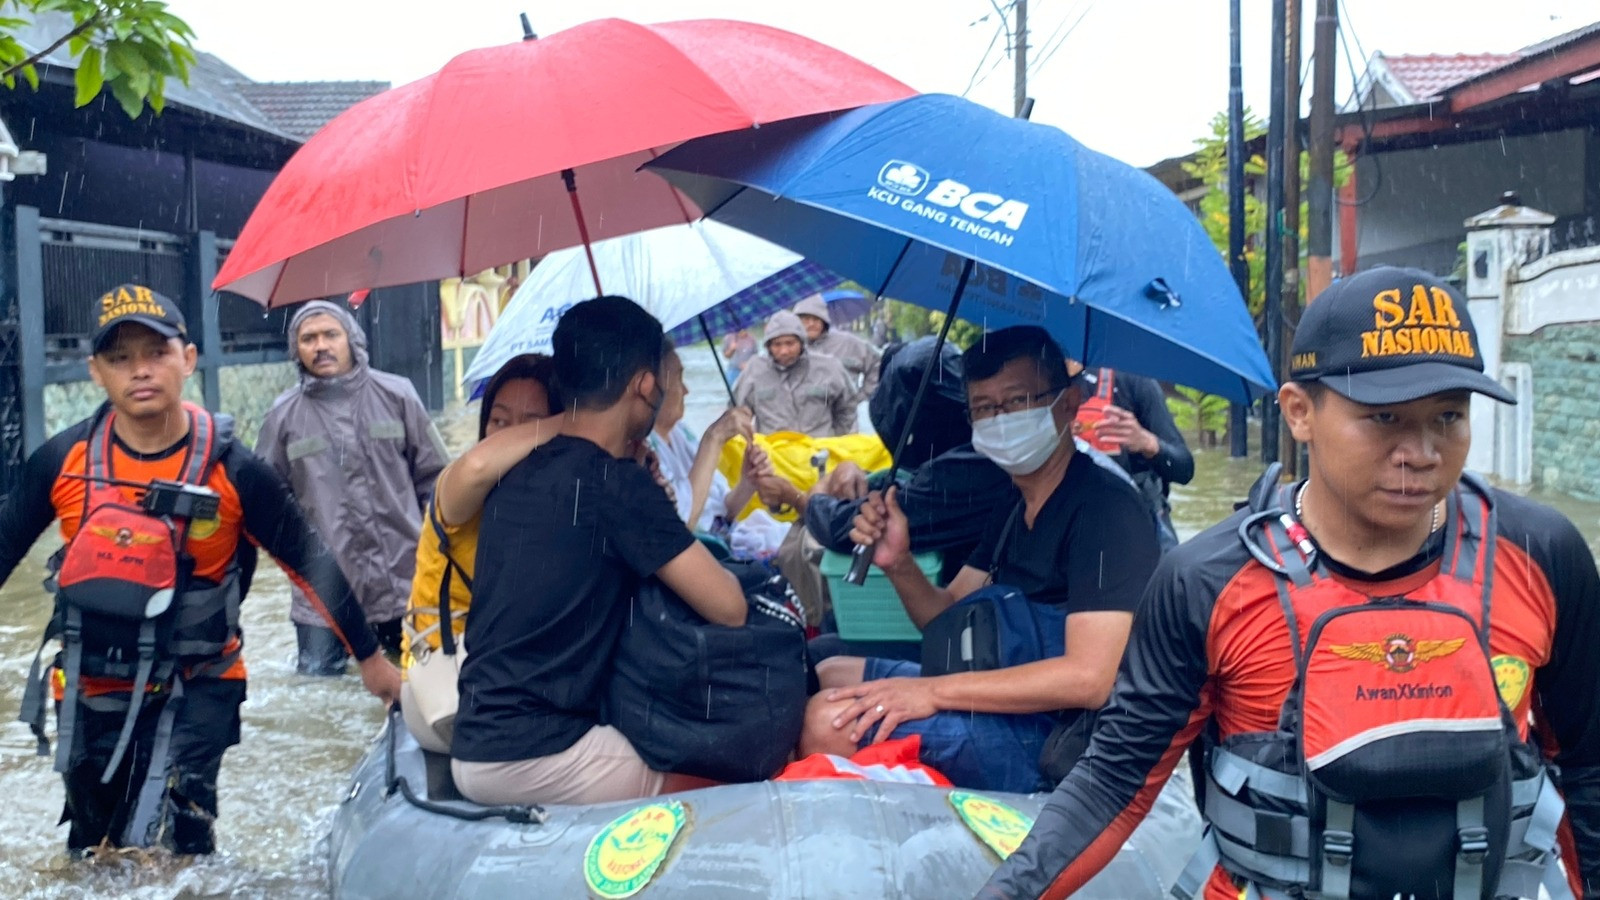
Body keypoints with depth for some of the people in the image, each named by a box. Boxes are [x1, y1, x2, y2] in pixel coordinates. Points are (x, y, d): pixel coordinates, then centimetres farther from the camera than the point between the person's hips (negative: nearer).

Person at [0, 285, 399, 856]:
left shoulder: (232, 470, -15)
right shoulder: (62, 460, -10)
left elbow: (309, 561, -6)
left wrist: (369, 657, -1)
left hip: (196, 691, -3)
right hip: (89, 690, 3)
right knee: (92, 855, 21)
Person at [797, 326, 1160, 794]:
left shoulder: (1104, 508, -18)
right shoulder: (1016, 505, 12)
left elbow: (1089, 676, -27)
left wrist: (935, 691, -25)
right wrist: (898, 565, -8)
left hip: (1054, 737, -10)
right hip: (997, 698, 10)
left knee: (831, 720, -20)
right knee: (830, 673, 19)